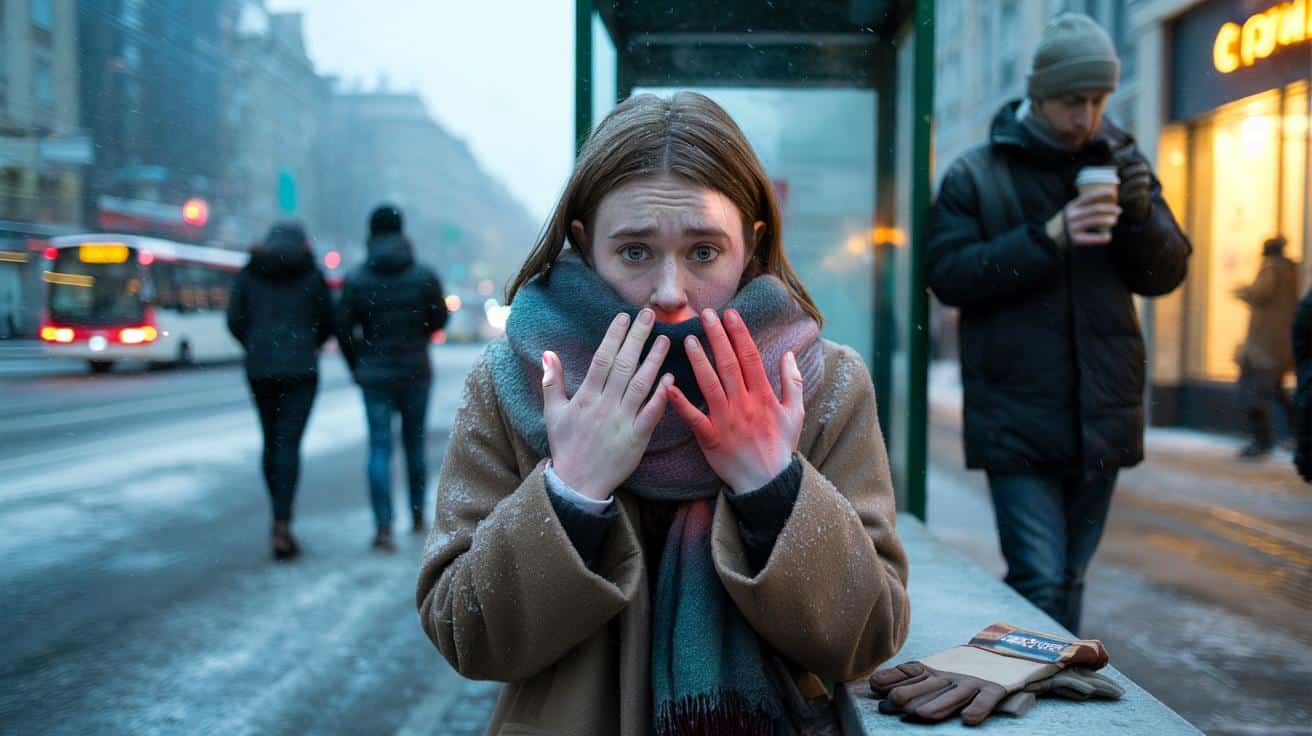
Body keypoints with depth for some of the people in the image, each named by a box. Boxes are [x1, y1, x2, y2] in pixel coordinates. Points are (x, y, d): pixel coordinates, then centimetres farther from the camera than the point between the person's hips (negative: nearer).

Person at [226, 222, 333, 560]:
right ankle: (282, 526, -15)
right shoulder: (312, 275, 0)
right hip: (300, 368, -2)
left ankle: (280, 519, 22)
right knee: (288, 443, -5)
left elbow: (235, 320, 2)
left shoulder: (249, 273, 5)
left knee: (271, 440, 15)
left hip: (259, 368, 2)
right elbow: (327, 322, 3)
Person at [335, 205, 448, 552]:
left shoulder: (355, 280, -8)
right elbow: (438, 319, 3)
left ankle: (384, 527, -9)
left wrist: (357, 367, 11)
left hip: (375, 374, -1)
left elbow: (343, 329, -4)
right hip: (416, 371, 1)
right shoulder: (425, 276, -7)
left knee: (379, 448, 1)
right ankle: (417, 516, 26)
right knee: (415, 444, 15)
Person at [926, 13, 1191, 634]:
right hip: (1017, 418, -4)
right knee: (1040, 582, -9)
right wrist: (1047, 238, -20)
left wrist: (1141, 214, -12)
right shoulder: (974, 176, -2)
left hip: (1102, 415, 4)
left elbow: (1166, 274, 9)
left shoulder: (1121, 166, 10)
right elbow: (947, 275, -10)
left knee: (1070, 578, 14)